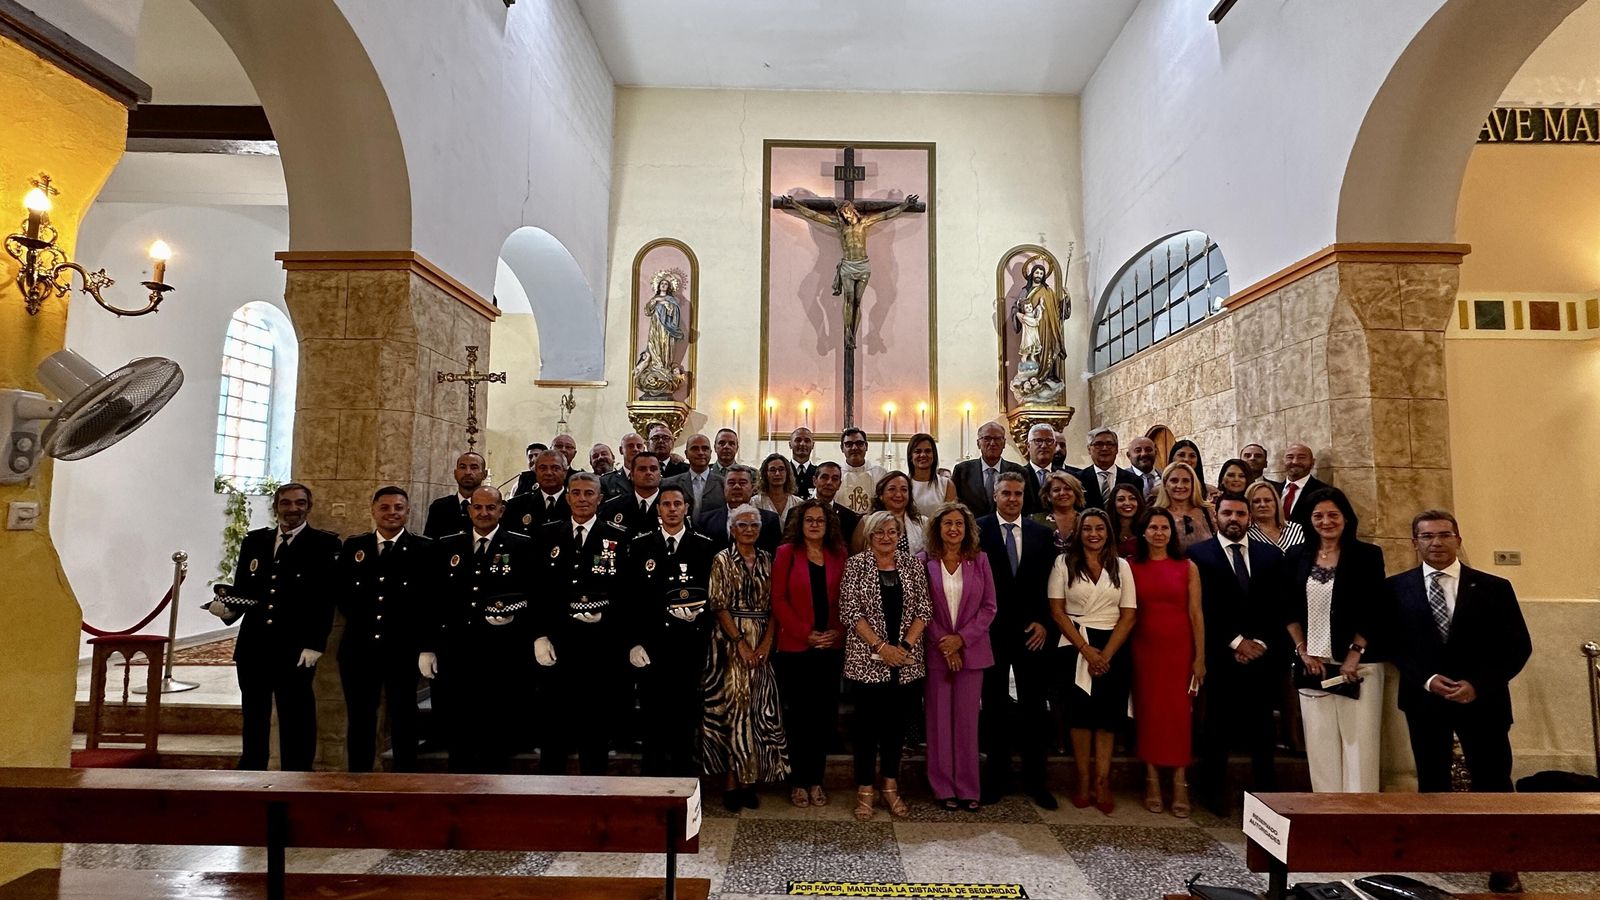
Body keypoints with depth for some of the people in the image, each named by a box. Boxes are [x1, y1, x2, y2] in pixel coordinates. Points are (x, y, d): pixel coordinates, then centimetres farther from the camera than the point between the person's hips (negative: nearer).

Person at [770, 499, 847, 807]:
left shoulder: (839, 556, 7)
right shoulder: (786, 553, 0)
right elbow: (778, 599, -5)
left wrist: (838, 631, -7)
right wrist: (806, 633, -11)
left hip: (831, 649, 3)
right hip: (795, 649, -2)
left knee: (825, 716, 6)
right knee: (798, 716, 5)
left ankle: (816, 780, 19)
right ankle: (798, 782, 17)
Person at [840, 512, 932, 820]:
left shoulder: (912, 566, 6)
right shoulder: (856, 565, -3)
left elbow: (923, 610, 3)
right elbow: (850, 611, -9)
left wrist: (907, 644, -10)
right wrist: (881, 646, -14)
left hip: (906, 661, 3)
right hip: (867, 660, -3)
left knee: (896, 723, 11)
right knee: (867, 723, 3)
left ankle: (891, 787, 25)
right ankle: (865, 790, 16)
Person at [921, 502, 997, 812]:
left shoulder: (979, 560, 3)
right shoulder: (924, 561, -2)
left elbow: (989, 606, 1)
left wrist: (961, 638, -8)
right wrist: (942, 642, -10)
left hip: (971, 649, 1)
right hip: (935, 650, -1)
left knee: (967, 719, 6)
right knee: (939, 719, 4)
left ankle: (968, 787, 17)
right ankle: (943, 788, 16)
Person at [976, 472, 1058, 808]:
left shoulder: (1042, 534, 7)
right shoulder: (978, 531, -3)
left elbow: (1048, 583, 7)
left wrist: (1043, 622, -2)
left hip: (1032, 631, 2)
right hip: (992, 631, -2)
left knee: (1034, 705, 7)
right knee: (994, 706, 9)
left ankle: (1035, 779, 21)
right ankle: (997, 778, 21)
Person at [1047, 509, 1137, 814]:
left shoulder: (1120, 566, 6)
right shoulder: (1064, 562, 1)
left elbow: (1129, 615, 1)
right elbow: (1057, 611, -3)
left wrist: (1105, 654, -10)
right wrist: (1086, 650, -10)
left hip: (1112, 648, 1)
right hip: (1074, 646, -1)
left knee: (1108, 715, 2)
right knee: (1079, 713, 2)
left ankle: (1102, 783, 11)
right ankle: (1083, 781, 12)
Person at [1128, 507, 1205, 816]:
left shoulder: (1188, 568, 2)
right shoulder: (1132, 568, 3)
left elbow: (1196, 614, 0)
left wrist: (1200, 657, -4)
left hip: (1179, 649, -1)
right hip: (1144, 649, 1)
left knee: (1179, 712, 1)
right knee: (1148, 711, 4)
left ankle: (1180, 784, 9)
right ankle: (1152, 782, 13)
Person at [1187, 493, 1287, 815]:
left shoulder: (1272, 555, 12)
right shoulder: (1198, 554, 1)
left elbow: (1279, 608, 8)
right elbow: (1202, 608, -5)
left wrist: (1260, 644, -4)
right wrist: (1236, 642, -8)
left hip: (1262, 657, 3)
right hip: (1219, 658, -2)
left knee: (1261, 734, 6)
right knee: (1216, 732, 5)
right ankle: (1215, 795, 16)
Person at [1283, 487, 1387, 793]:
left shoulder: (1367, 555, 0)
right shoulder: (1296, 557, 8)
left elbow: (1374, 612, -4)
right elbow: (1289, 610, 7)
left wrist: (1354, 656, -10)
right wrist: (1303, 652, -2)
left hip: (1358, 664, -2)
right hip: (1312, 664, 2)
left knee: (1358, 742, -1)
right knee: (1320, 743, 6)